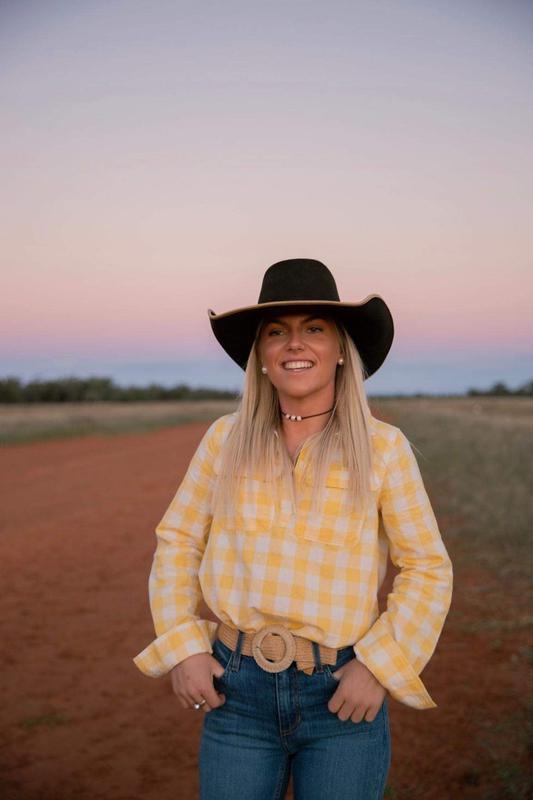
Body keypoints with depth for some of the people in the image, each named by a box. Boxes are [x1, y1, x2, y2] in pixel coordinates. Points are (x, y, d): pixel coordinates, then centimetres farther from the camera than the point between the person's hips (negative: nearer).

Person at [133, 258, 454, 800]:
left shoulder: (383, 446, -4)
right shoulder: (226, 438, 1)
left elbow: (427, 570, -1)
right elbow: (178, 543, 6)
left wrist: (379, 666, -10)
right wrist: (183, 648, -4)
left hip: (342, 697, -1)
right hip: (237, 691, 1)